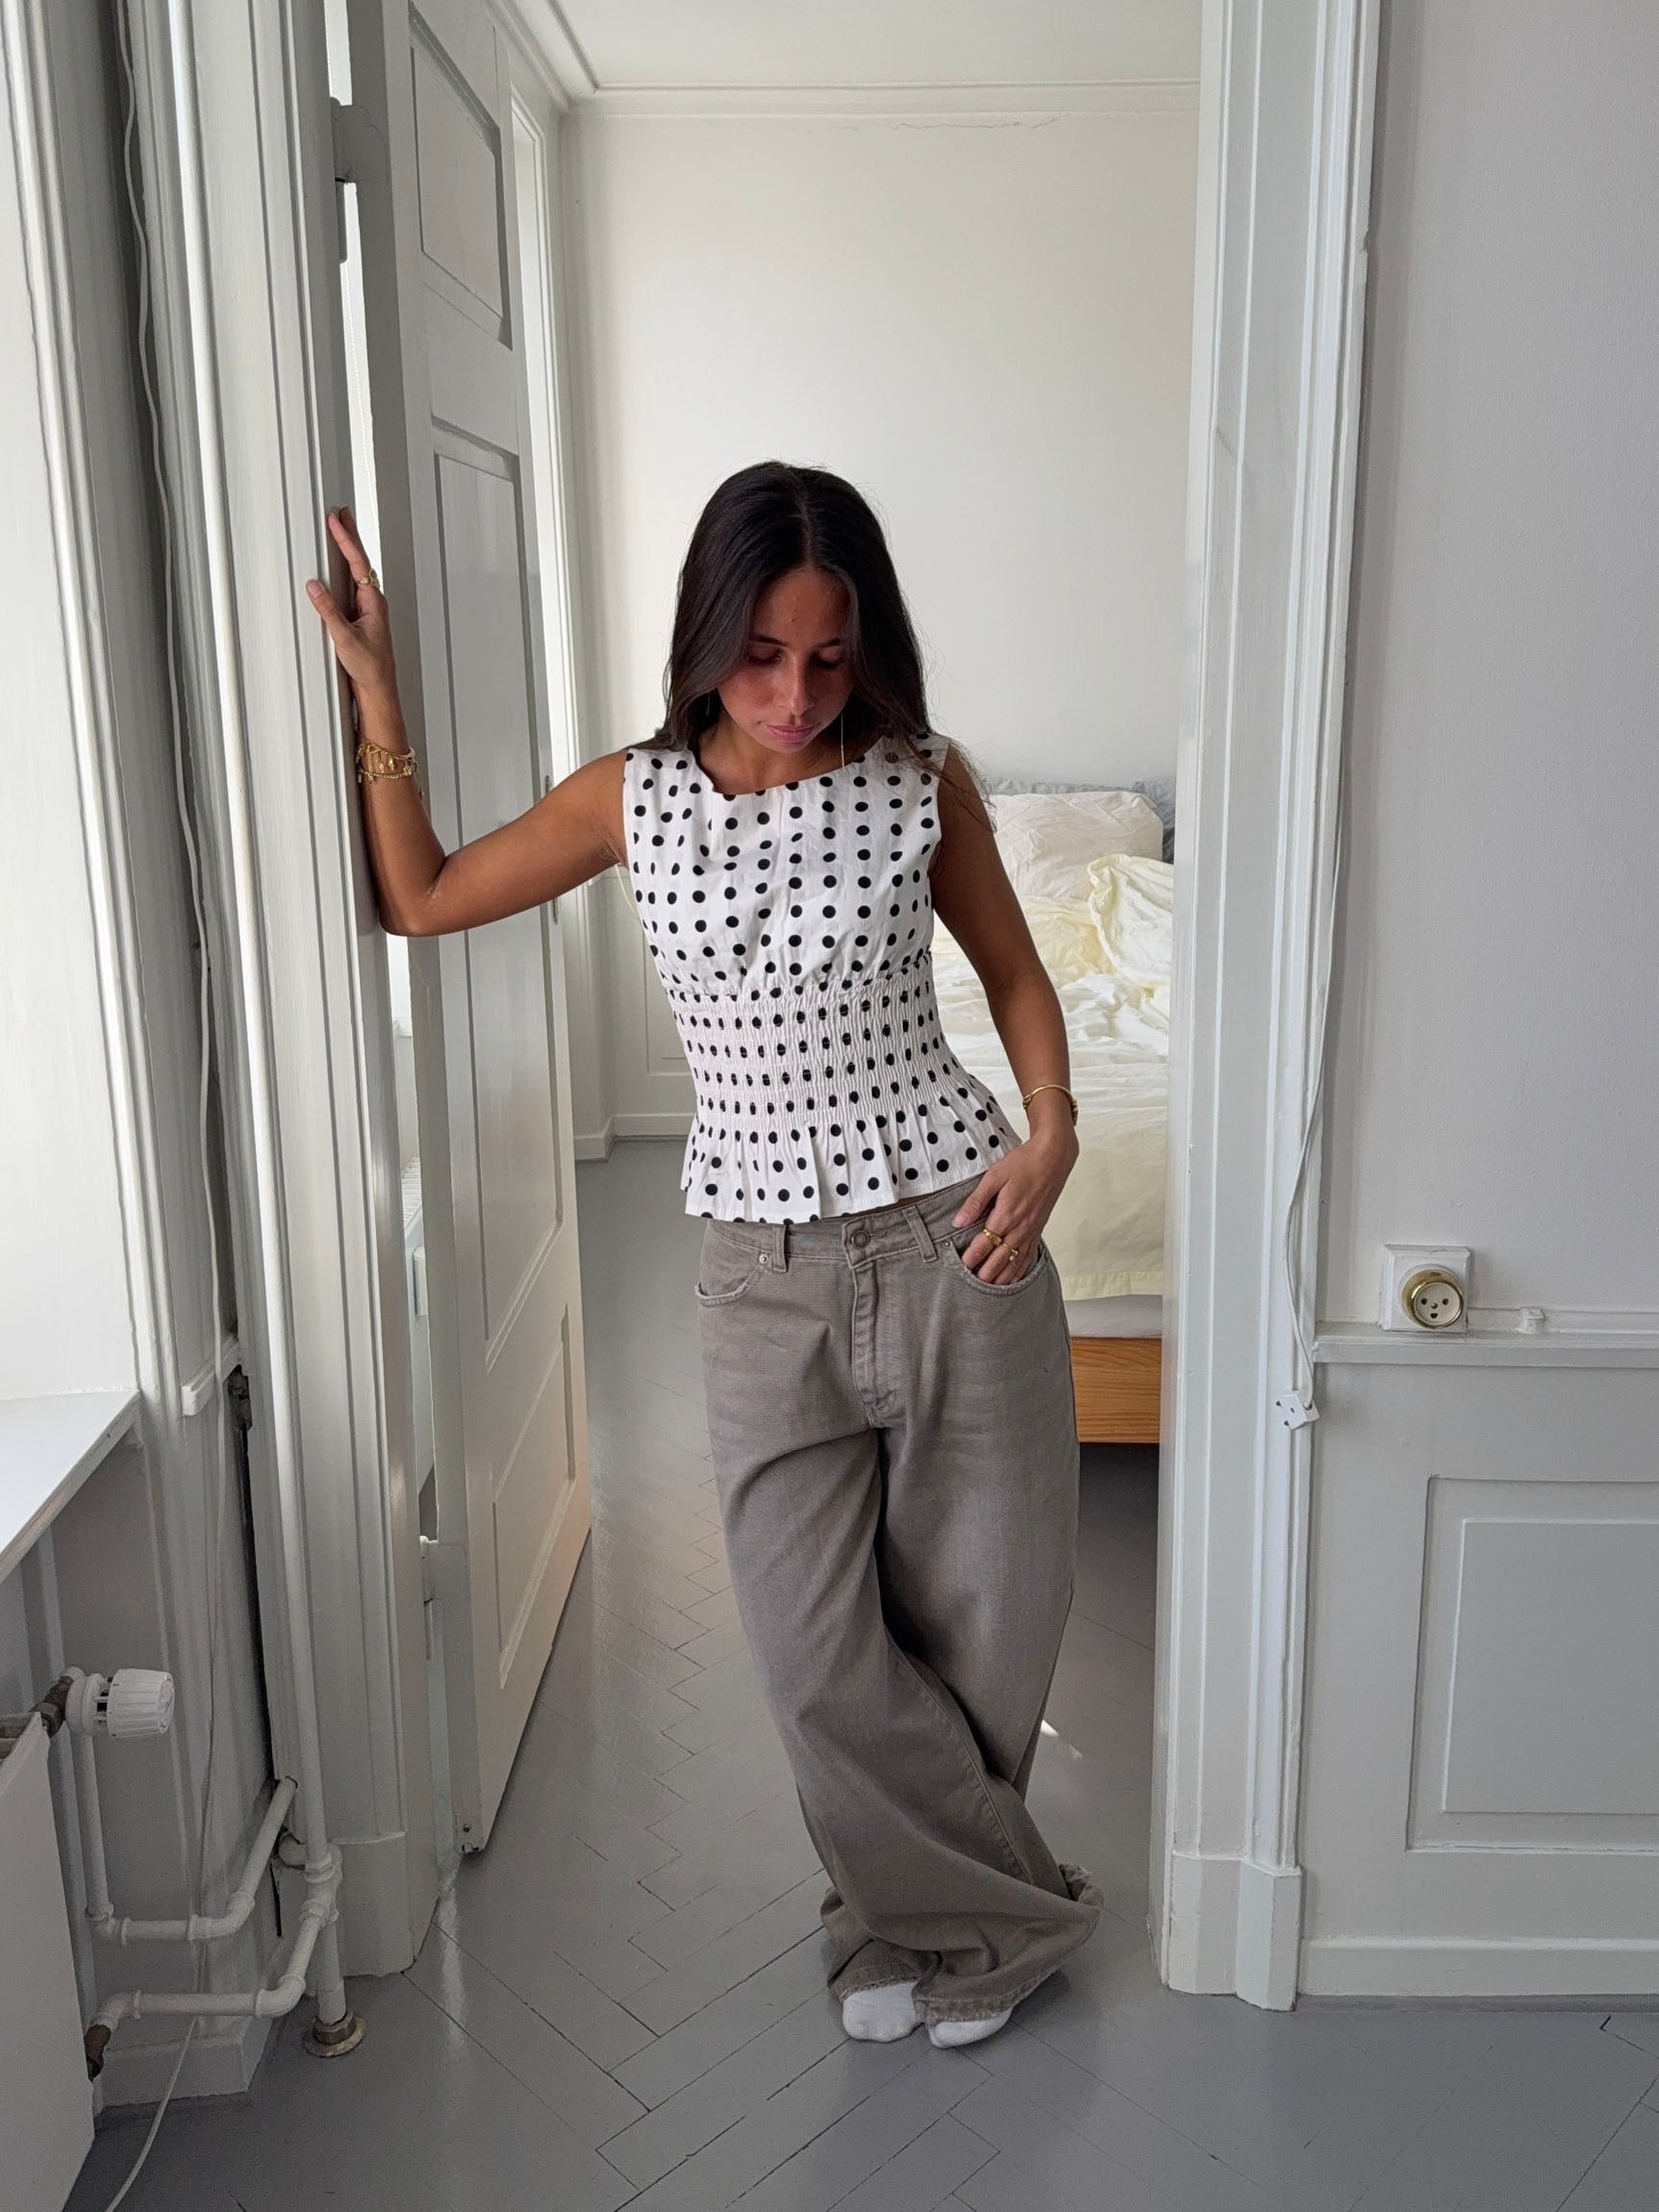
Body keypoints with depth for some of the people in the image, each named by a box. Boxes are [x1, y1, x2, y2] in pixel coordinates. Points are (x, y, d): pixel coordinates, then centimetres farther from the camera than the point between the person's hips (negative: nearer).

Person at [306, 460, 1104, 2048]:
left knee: (981, 1616, 9)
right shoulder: (635, 797, 0)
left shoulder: (923, 780, -3)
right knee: (813, 1648, 2)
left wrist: (1051, 1136, -7)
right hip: (765, 1271, 1)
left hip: (952, 1235, -1)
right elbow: (419, 901, 9)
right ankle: (999, 1914, 28)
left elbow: (1013, 972, 8)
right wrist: (375, 699, 1)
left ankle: (914, 1910, 38)